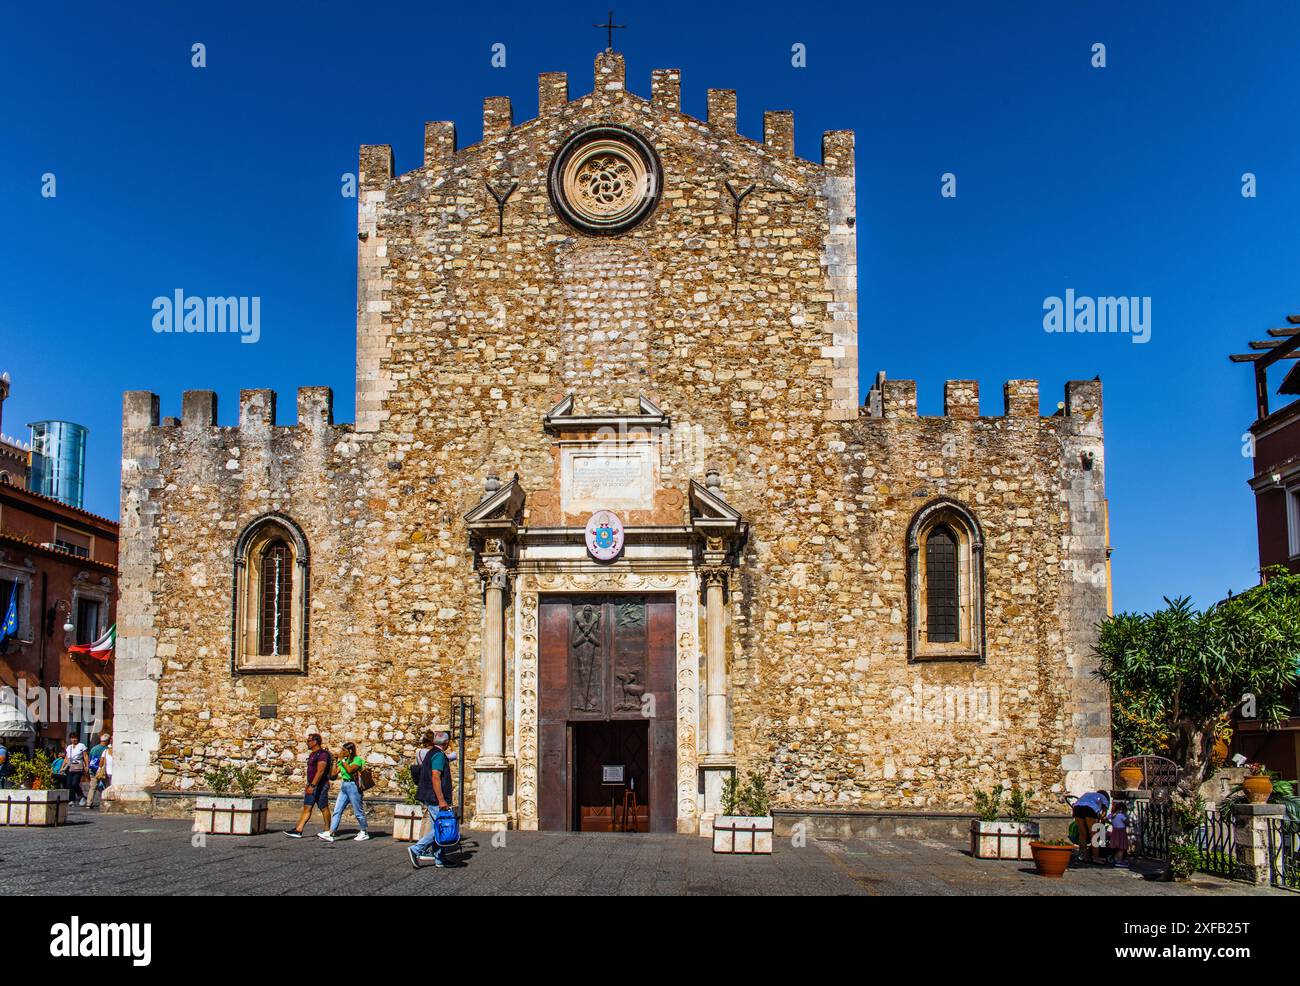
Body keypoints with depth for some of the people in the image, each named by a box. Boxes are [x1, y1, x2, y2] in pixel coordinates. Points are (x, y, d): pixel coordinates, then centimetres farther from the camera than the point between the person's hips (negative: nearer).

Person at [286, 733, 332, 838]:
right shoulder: (312, 754, 15)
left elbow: (320, 771, -25)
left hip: (320, 786, -10)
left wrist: (313, 785, -30)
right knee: (307, 808, 3)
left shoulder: (322, 754, -16)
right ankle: (298, 831, -2)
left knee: (324, 809, 0)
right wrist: (309, 785, 21)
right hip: (312, 786, 10)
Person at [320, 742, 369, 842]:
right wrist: (336, 761, 8)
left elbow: (350, 770, -23)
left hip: (353, 786, -7)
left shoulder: (357, 760, -7)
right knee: (337, 811, -1)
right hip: (344, 786, 8)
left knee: (358, 811, 1)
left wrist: (343, 760, -13)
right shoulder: (343, 761, 14)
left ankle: (364, 833, 14)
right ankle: (330, 834, -6)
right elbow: (334, 773, 11)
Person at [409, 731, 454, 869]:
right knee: (439, 829, -9)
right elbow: (435, 777, -22)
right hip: (436, 798, -10)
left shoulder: (431, 753, 17)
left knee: (437, 829, 11)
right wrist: (441, 800, -23)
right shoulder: (439, 755, -13)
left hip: (430, 799, 10)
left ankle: (440, 860, 13)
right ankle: (417, 849, -12)